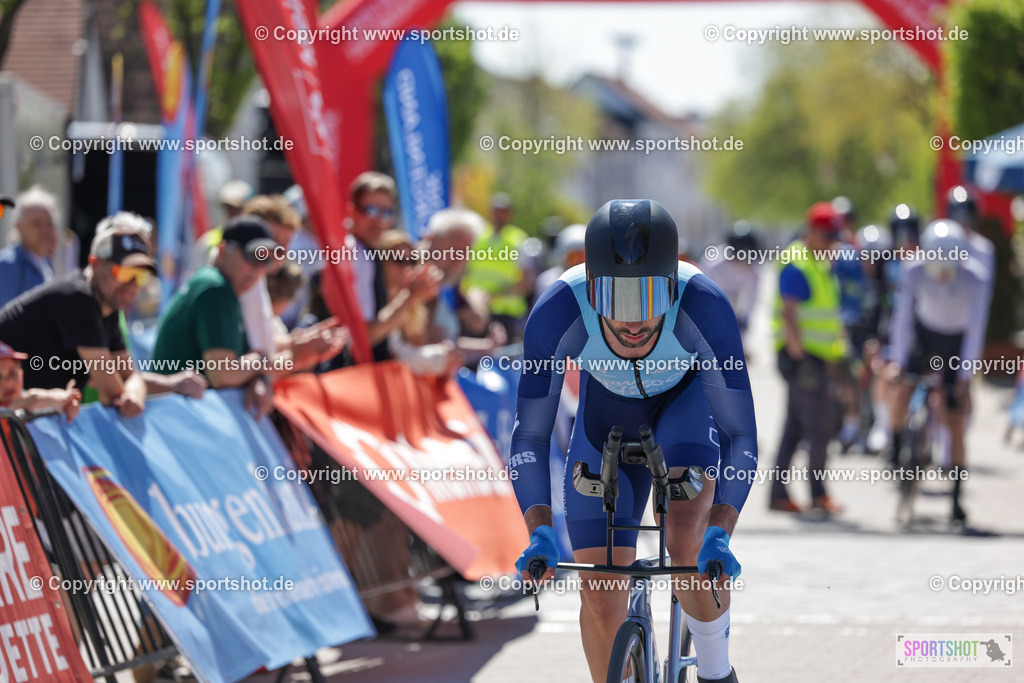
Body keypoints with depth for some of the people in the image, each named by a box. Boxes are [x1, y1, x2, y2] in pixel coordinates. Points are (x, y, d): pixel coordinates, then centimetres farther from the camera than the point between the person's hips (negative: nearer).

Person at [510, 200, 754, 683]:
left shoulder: (705, 307, -39)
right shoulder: (558, 313, -37)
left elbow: (741, 435, -34)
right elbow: (529, 437, -28)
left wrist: (720, 532, -47)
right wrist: (540, 533, -43)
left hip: (687, 398, -1)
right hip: (607, 411, 1)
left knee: (687, 540, -26)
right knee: (601, 599, -5)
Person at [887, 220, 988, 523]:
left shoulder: (974, 279, -27)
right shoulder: (915, 273, -23)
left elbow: (976, 328, -25)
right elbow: (902, 316, -19)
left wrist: (965, 375, -27)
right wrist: (897, 360, -25)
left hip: (957, 343, -2)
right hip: (925, 335, 2)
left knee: (956, 423, -6)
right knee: (901, 389, -24)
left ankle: (956, 498, 0)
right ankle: (896, 447, 4)